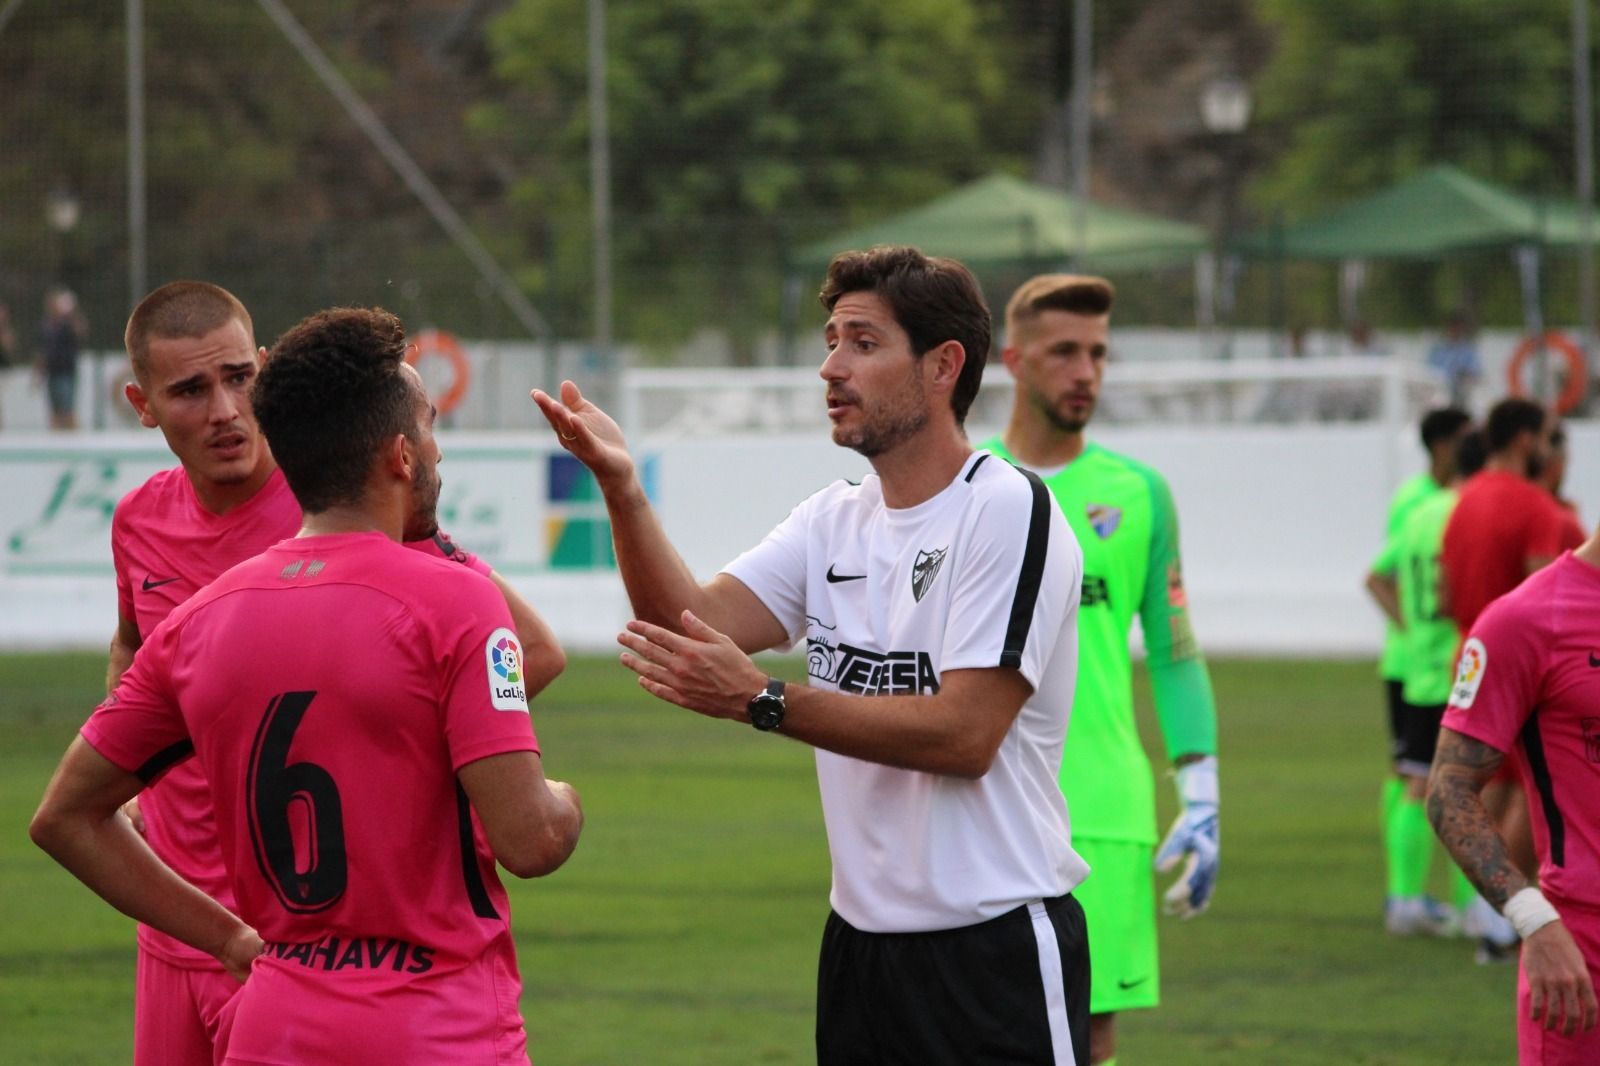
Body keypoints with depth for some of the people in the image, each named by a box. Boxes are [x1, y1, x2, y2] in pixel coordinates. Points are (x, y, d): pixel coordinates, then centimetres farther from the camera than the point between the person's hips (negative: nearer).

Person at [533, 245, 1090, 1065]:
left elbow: (964, 733, -20)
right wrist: (621, 488, -17)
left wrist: (760, 701, -24)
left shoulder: (1010, 511, -12)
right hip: (862, 938, 7)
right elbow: (693, 623, -3)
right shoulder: (833, 520, 10)